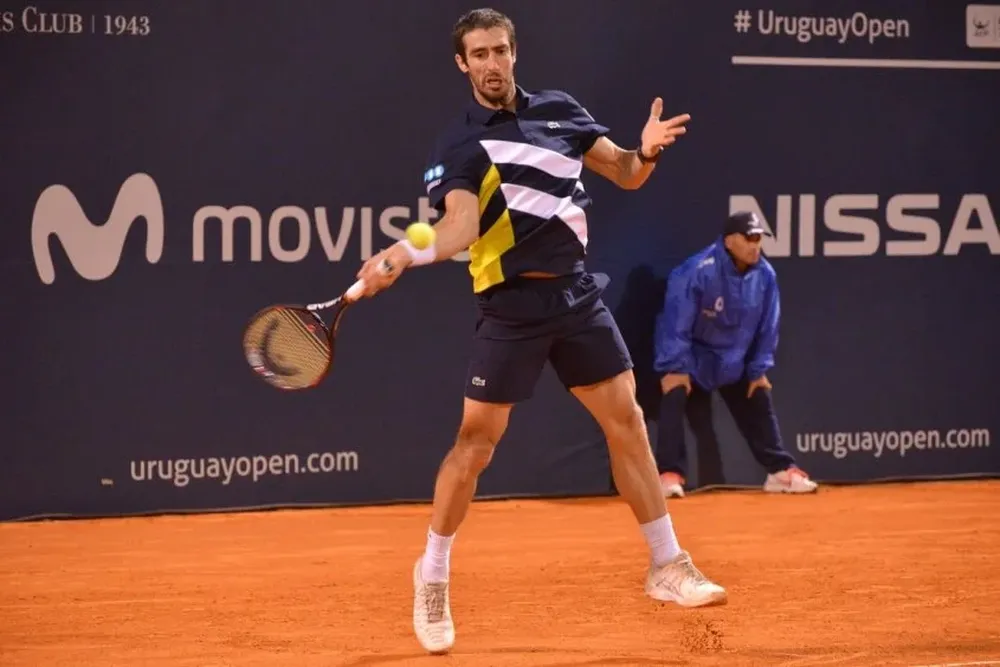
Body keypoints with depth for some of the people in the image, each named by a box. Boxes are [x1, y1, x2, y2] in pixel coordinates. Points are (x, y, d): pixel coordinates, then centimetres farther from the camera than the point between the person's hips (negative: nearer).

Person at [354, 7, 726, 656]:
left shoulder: (559, 110, 7)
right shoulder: (459, 144, -7)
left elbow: (624, 173, 10)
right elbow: (461, 223, -21)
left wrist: (645, 151, -13)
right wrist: (409, 254, -41)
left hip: (578, 295, 4)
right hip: (511, 305, -4)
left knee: (626, 419, 4)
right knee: (476, 441, -3)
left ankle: (667, 566, 15)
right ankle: (433, 578, 12)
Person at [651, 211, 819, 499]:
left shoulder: (765, 275, -13)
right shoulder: (697, 272, -30)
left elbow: (767, 326, -1)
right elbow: (676, 322, -25)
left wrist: (759, 370, 1)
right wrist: (674, 368, -25)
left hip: (734, 359, 5)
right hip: (691, 354, -5)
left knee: (759, 403, 7)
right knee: (674, 397, -24)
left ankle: (781, 471, 18)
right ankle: (670, 474, -23)